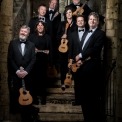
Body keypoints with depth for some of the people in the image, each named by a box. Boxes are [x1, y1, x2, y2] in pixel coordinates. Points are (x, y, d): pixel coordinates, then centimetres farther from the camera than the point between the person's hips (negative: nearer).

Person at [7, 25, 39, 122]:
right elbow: (10, 58, -1)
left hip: (27, 74, 1)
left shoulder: (31, 45, 9)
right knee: (15, 95, -2)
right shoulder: (13, 43, 6)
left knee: (27, 94, 1)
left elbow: (33, 59, 1)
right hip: (15, 74, -1)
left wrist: (26, 71, -11)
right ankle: (16, 111, 12)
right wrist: (16, 70, -11)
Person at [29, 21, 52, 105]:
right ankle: (35, 96, 7)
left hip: (44, 61, 1)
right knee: (35, 77, -2)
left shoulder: (47, 37, 10)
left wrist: (50, 60, 0)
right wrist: (33, 51, -15)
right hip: (34, 60, -1)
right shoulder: (32, 36, 6)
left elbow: (50, 49, 6)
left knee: (43, 77, 2)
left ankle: (43, 96, 10)